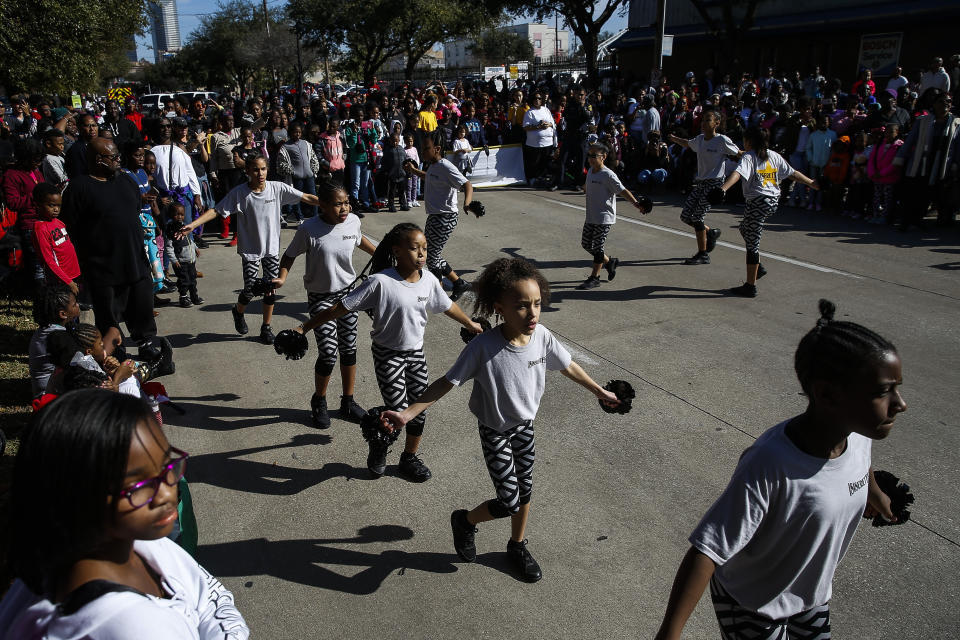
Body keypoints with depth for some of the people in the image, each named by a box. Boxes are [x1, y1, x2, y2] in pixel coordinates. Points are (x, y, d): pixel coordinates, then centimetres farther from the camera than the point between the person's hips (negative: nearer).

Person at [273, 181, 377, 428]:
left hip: (347, 292, 5)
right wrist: (282, 278, -23)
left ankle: (348, 403, 28)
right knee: (328, 354, -7)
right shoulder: (308, 229, -21)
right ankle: (319, 402, 21)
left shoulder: (353, 221, -8)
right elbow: (290, 255, -7)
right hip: (320, 298, -4)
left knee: (349, 349, 10)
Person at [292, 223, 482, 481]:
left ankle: (410, 457, 33)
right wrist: (304, 328, -19)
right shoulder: (381, 282, -23)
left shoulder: (428, 279, -7)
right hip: (388, 355, -5)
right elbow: (339, 308, -20)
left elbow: (447, 306, 12)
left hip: (416, 352, 5)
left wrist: (471, 324, 26)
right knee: (398, 411, -6)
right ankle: (378, 444, 28)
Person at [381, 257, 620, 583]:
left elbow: (568, 366, 0)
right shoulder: (483, 347, -31)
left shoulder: (542, 336, -18)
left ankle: (517, 546, 44)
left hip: (525, 425, 5)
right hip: (495, 432, -5)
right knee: (509, 502, -3)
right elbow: (447, 382, -22)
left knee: (525, 491, 17)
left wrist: (600, 392, 13)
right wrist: (408, 413, -27)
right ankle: (465, 521, 29)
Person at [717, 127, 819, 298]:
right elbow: (793, 173, 16)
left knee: (752, 243, -2)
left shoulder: (748, 157, -7)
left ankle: (750, 286, 3)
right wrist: (812, 184, 27)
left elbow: (737, 173, -26)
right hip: (773, 201, 8)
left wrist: (723, 188, -41)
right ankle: (758, 267, 27)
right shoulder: (773, 155, 13)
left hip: (758, 202, -8)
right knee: (744, 228, 29)